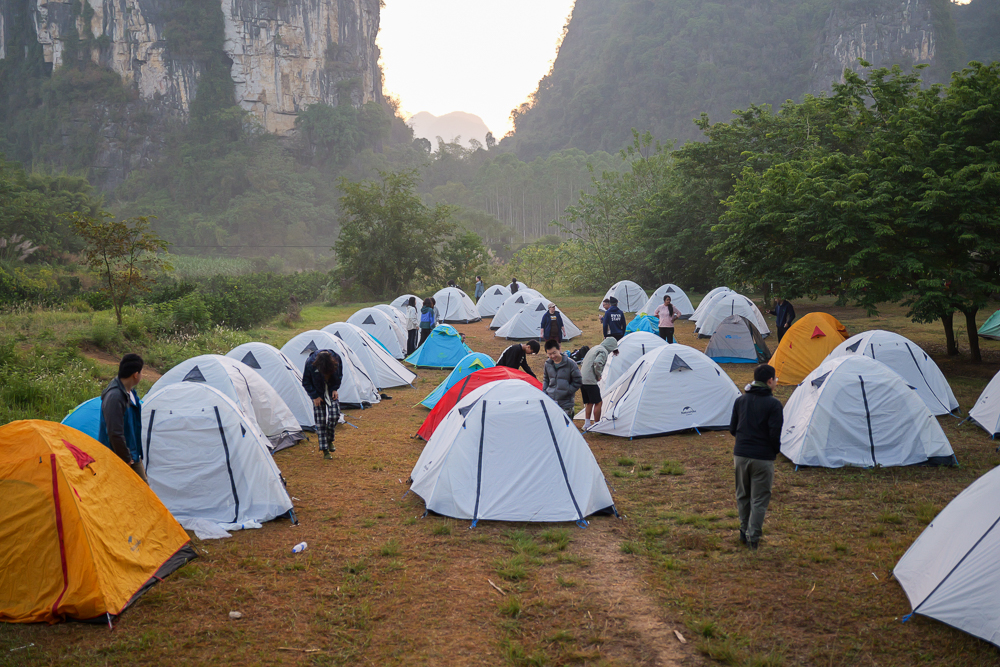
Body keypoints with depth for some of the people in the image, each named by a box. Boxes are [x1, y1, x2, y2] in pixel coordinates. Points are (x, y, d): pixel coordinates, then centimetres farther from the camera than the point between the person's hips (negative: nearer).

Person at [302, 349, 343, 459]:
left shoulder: (336, 358, -22)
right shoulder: (310, 363, -27)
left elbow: (340, 375, 0)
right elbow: (306, 382, -11)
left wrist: (335, 389, -7)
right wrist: (315, 396, -11)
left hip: (331, 392, 2)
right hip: (318, 394, -2)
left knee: (334, 415, -13)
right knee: (320, 421, -3)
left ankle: (329, 440, 12)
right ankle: (325, 450, 5)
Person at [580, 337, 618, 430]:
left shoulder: (595, 348, 21)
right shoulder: (604, 352, -8)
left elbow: (584, 362, 24)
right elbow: (597, 363, -26)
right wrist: (599, 376, -10)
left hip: (582, 379, 9)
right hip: (590, 381, -9)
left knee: (589, 403, 16)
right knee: (598, 403, 1)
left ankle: (586, 424, 15)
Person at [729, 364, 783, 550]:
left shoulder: (740, 401, 5)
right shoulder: (773, 404, -11)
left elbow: (733, 429, 10)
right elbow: (775, 434, -14)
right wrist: (775, 451, 5)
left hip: (740, 454, 5)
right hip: (763, 457, -5)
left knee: (743, 495, 19)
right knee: (759, 499, 5)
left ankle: (744, 532, 27)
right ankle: (753, 537, 3)